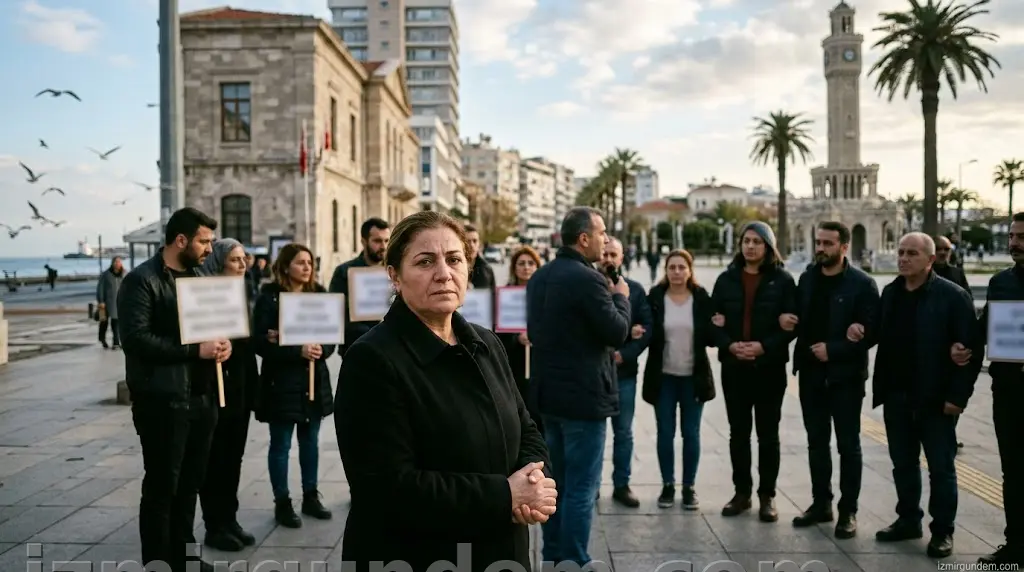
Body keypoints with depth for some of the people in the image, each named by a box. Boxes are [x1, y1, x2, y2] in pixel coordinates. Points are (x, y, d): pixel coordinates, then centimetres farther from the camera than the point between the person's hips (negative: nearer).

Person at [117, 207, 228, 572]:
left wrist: (222, 342, -2)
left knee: (190, 482, 17)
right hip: (163, 400, -7)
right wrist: (195, 350, -22)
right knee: (161, 487, 2)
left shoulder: (199, 277, 14)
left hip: (201, 396, 8)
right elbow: (135, 338, -21)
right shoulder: (141, 281, -11)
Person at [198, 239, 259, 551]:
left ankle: (230, 520, 23)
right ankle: (214, 527, 14)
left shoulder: (243, 293, 11)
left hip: (242, 386, 7)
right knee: (215, 458, 3)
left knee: (234, 457, 13)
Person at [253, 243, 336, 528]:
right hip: (282, 382, -5)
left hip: (315, 380, 5)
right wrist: (298, 351, -23)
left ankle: (310, 496, 25)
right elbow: (261, 342, -14)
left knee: (310, 441, 13)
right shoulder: (269, 297, -7)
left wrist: (321, 349, -16)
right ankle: (282, 502, 15)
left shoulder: (318, 294, 8)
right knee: (281, 445, 4)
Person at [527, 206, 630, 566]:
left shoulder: (539, 277, 9)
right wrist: (620, 297, 0)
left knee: (556, 481, 18)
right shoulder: (588, 279, -18)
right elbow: (617, 333, -15)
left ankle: (552, 556, 27)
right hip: (584, 394, -9)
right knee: (581, 487, 0)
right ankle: (573, 561, 7)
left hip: (548, 391, 9)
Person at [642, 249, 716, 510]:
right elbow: (649, 334, 0)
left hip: (694, 376, 0)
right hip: (663, 376, 0)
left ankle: (689, 486, 20)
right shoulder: (655, 297, -2)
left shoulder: (702, 298, -1)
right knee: (665, 433, 7)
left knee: (691, 433, 8)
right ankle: (667, 485, 20)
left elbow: (710, 338, 0)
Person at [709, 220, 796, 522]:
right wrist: (730, 345, -14)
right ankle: (742, 492, 21)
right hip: (734, 367, 2)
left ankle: (767, 495, 17)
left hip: (769, 367, -2)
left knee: (768, 433, 7)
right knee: (738, 432, 9)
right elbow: (714, 321, 3)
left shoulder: (782, 280, -1)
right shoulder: (726, 279, 6)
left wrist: (764, 346, -18)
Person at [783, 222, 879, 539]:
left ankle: (848, 511, 16)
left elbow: (871, 333, -13)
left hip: (845, 375, -5)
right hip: (811, 373, 5)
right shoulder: (806, 278, 7)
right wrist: (788, 319, -6)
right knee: (817, 442, 13)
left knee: (848, 445, 5)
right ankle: (821, 503, 25)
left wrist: (833, 349, -20)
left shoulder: (862, 283, -9)